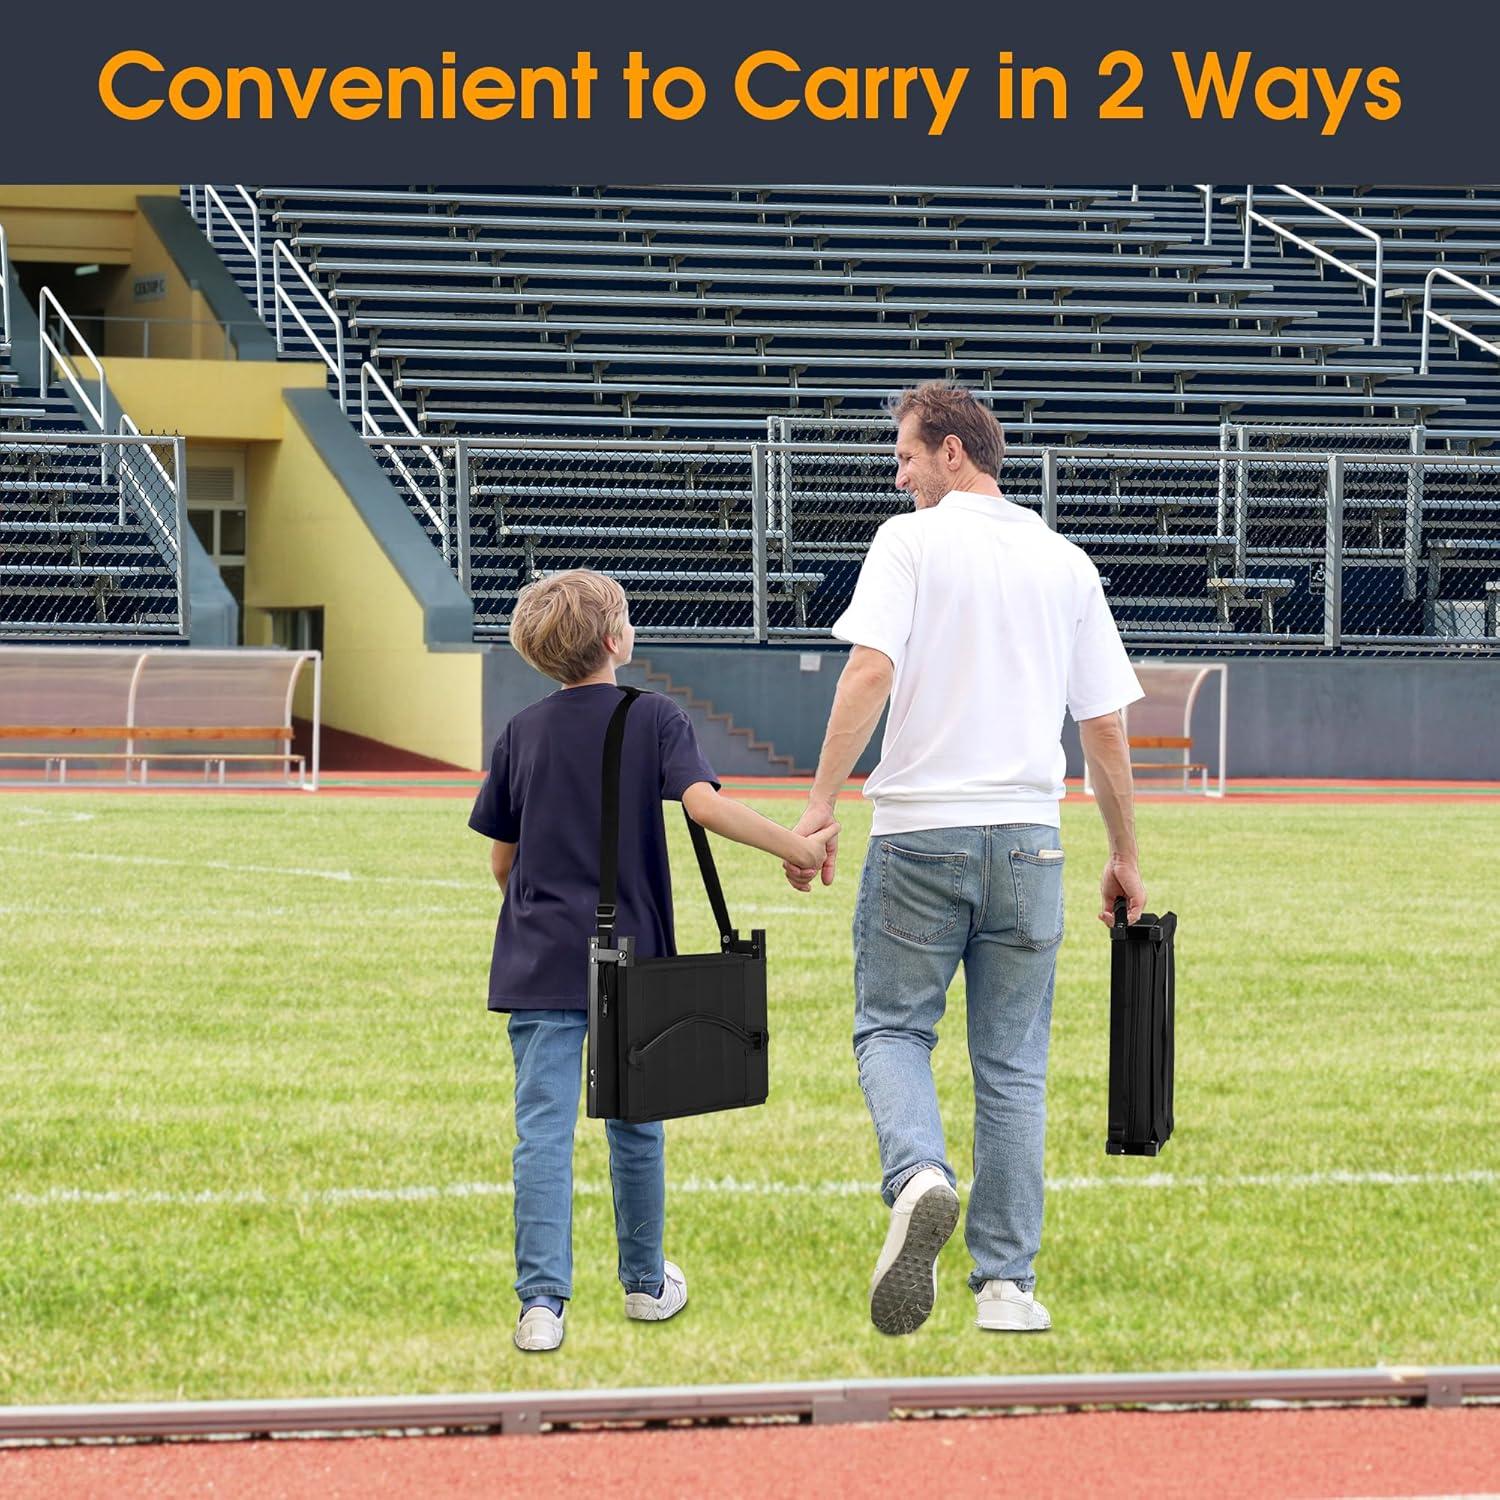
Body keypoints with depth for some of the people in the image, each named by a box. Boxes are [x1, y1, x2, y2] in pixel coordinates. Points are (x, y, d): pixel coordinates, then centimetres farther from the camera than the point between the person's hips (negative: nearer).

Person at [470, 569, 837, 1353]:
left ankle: (541, 1301, -17)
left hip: (540, 964, 1)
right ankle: (645, 1281, 30)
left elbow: (501, 860, 10)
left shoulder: (522, 734, 5)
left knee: (543, 1130, -6)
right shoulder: (652, 719, -3)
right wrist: (798, 847, -18)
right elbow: (703, 802, -20)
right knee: (635, 1124, 15)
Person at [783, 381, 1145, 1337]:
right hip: (1028, 841, 3)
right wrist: (1125, 857, 18)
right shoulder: (1067, 564, 9)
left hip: (921, 835, -3)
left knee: (892, 1026, 8)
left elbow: (870, 672, -16)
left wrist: (821, 806, -16)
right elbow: (1106, 728, 9)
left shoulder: (912, 542, -2)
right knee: (1013, 1064, 8)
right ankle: (1007, 1282, 6)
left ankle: (919, 1176, -22)